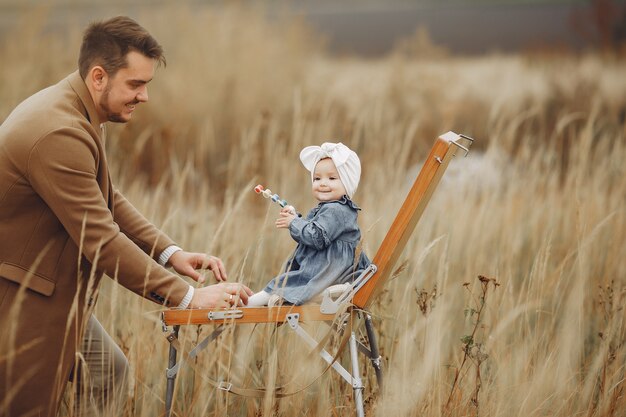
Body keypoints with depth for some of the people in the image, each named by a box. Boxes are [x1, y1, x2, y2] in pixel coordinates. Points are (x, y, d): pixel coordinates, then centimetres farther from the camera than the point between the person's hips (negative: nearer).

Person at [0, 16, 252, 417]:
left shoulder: (79, 114, 5)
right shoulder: (59, 134, -28)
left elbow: (108, 201, 12)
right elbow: (102, 241, -27)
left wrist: (169, 252, -1)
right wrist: (188, 296, -23)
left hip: (54, 290, 11)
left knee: (108, 373, 18)